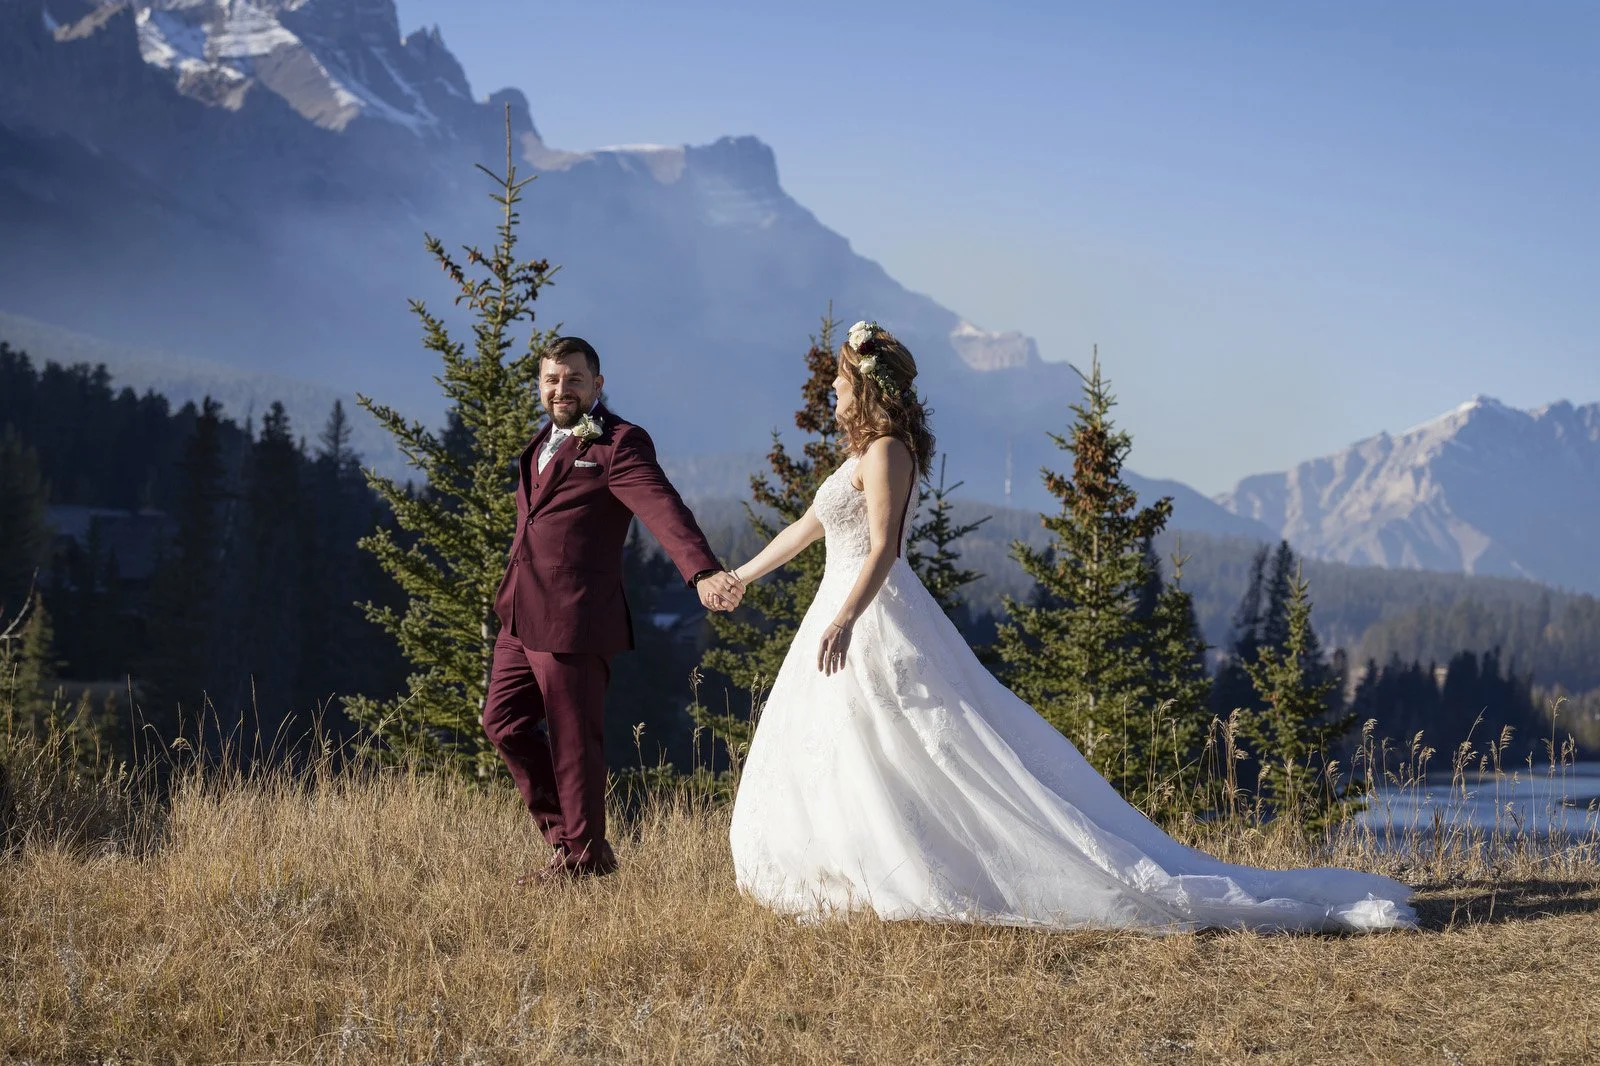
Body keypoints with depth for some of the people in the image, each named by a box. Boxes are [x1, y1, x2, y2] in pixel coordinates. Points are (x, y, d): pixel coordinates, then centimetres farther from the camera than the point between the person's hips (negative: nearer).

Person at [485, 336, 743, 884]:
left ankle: (584, 853, 17)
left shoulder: (618, 443, -10)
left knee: (573, 740, 1)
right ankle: (563, 831, 27)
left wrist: (704, 572, -39)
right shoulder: (544, 443, 17)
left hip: (573, 621, -9)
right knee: (504, 720, 14)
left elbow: (663, 508, -24)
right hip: (521, 616, 9)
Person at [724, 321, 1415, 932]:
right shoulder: (865, 451, 17)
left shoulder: (885, 451, -13)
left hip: (875, 619, -11)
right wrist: (741, 574, 33)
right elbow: (809, 526, 26)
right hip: (858, 616, 11)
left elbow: (881, 549, -23)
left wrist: (844, 618, -34)